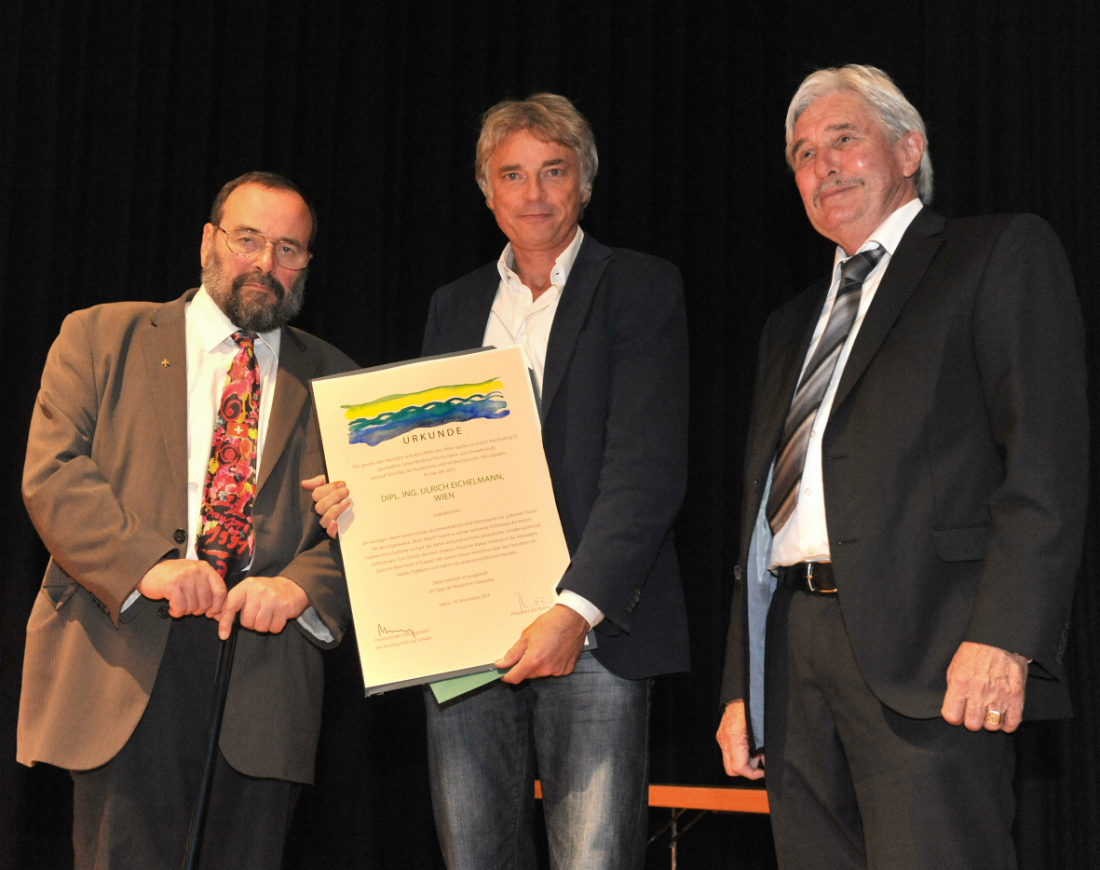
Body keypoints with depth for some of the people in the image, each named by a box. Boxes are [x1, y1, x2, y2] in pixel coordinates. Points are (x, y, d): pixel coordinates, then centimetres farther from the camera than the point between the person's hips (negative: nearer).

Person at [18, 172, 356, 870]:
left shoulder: (334, 381, 14)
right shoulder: (100, 337, 10)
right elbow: (52, 473, -1)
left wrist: (300, 584, -15)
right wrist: (145, 563, -17)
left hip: (268, 668, 2)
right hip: (125, 664, -1)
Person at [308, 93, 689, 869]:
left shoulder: (641, 290, 3)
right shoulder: (454, 306, 19)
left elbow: (648, 470, -8)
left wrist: (576, 609, -18)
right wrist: (359, 496, 0)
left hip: (590, 629, -4)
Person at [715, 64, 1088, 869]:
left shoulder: (1001, 252, 6)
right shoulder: (793, 325, 26)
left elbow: (1048, 455, -6)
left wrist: (1004, 635, -17)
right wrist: (740, 687, 17)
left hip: (925, 651, -6)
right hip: (791, 645, 6)